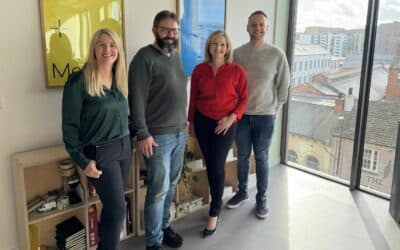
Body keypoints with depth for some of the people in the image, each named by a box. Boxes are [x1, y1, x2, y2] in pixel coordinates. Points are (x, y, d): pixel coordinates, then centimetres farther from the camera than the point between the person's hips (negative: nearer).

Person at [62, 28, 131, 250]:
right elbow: (70, 125, -12)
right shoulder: (79, 80, -13)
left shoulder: (120, 80, 8)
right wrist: (83, 161, -14)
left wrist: (130, 141, 7)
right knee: (118, 207, -3)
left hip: (124, 148, 6)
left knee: (112, 206, 15)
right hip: (99, 153, -6)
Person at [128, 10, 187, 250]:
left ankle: (164, 226, 33)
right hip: (158, 136, -7)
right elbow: (137, 99, -15)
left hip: (179, 133, 7)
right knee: (159, 190, -1)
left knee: (171, 186, 15)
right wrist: (143, 134, -18)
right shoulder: (145, 57, -10)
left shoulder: (176, 56, 13)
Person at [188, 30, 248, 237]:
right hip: (202, 122, 3)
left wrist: (231, 118, -14)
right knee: (210, 164, 11)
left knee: (217, 166, -3)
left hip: (225, 124, -3)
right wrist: (191, 122, 9)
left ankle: (214, 215, 10)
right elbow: (193, 98, 7)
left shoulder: (237, 71, -6)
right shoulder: (199, 69, 1)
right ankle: (217, 200, 31)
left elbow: (244, 98, -2)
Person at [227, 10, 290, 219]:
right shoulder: (237, 53, -1)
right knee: (242, 156, 13)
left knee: (261, 158, 9)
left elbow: (284, 84, 2)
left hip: (265, 115, -2)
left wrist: (275, 106, 5)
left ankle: (261, 197, 24)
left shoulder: (277, 54, -5)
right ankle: (242, 191, 31)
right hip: (241, 114, 2)